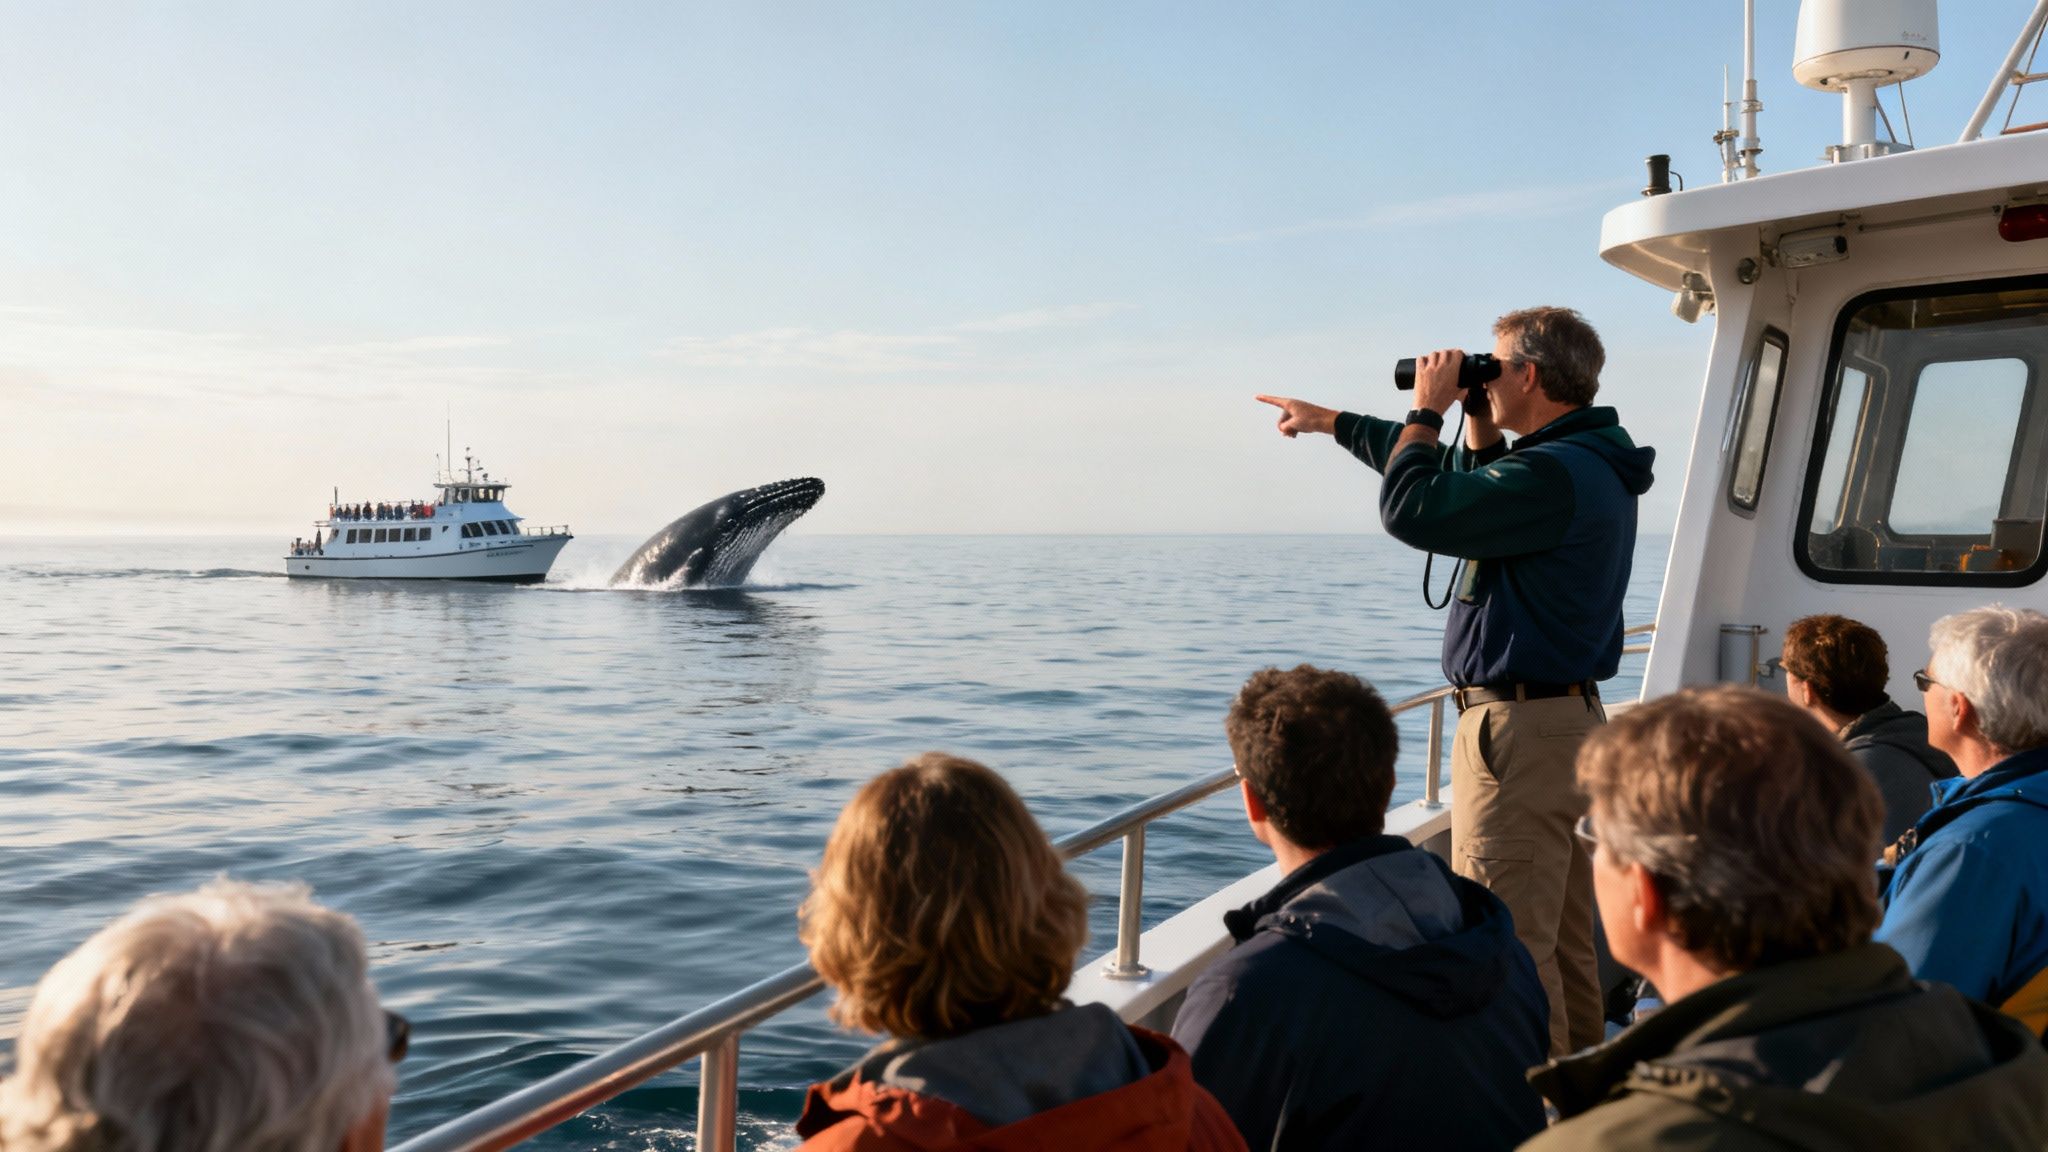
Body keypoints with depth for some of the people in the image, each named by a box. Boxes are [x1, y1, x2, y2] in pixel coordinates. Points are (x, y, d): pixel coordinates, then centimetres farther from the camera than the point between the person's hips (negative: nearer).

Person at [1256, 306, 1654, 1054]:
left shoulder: (1555, 474, -19)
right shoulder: (1583, 462, 15)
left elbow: (1412, 508, -22)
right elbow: (1464, 485, 26)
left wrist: (1428, 409, -6)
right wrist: (1327, 421, 25)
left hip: (1519, 731, -11)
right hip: (1570, 717, 11)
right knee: (1564, 938, 18)